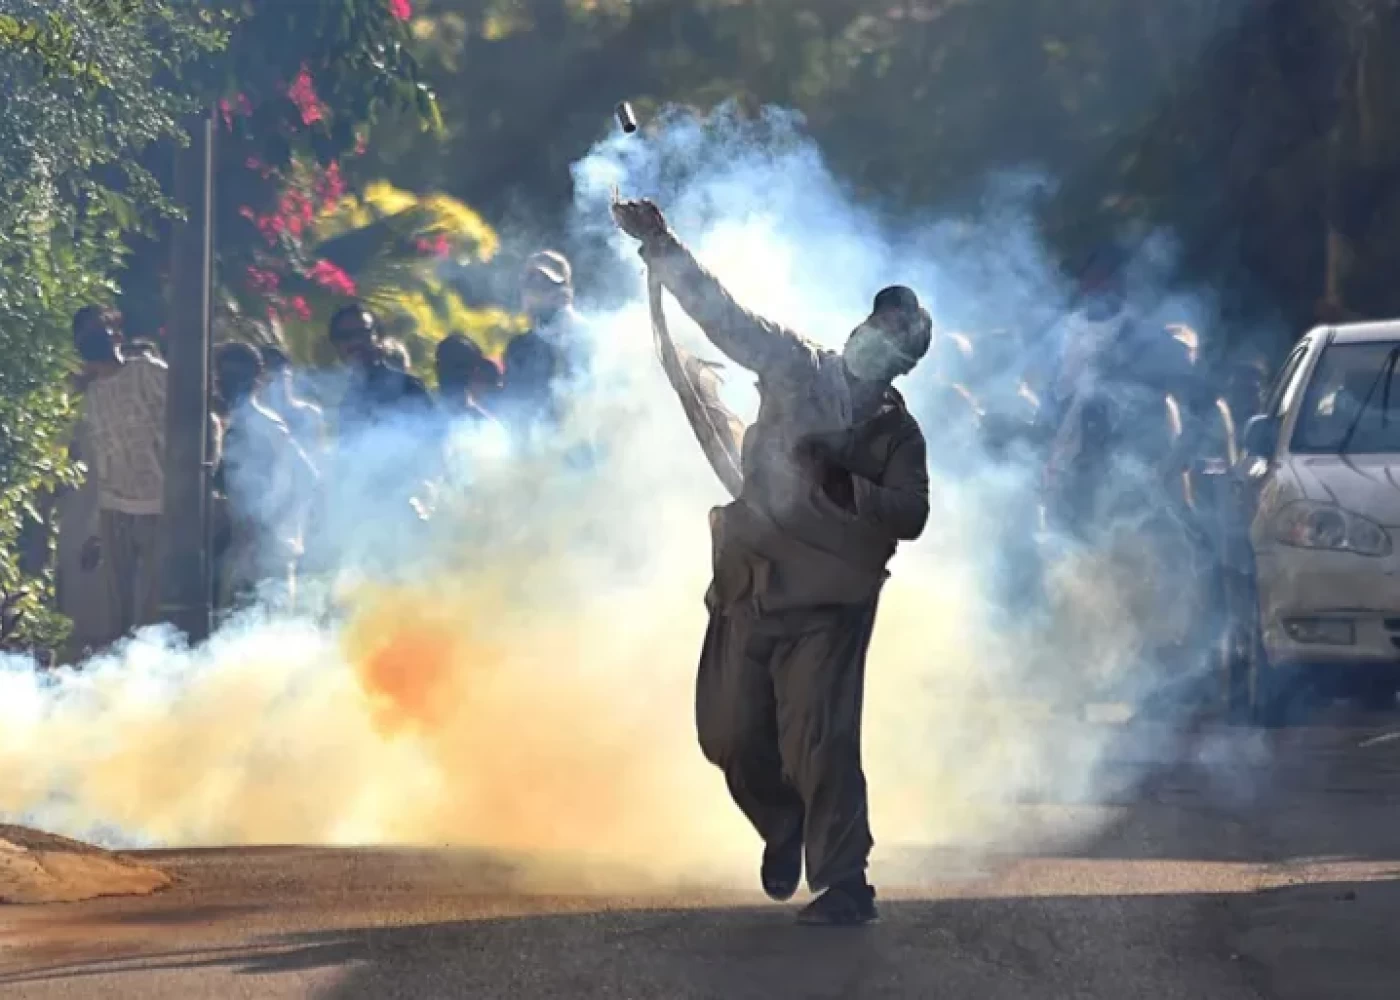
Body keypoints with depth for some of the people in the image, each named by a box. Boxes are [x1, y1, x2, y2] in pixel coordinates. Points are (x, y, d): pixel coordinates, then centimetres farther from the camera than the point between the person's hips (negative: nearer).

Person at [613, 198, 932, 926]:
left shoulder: (897, 433, 2)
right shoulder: (797, 370, 6)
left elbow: (910, 516, -7)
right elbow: (720, 312, 3)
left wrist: (846, 485, -22)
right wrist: (659, 245, -3)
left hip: (828, 601, -3)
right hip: (748, 587, 3)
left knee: (820, 740, -14)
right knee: (731, 738, 5)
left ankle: (843, 884, -10)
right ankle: (784, 830, 33)